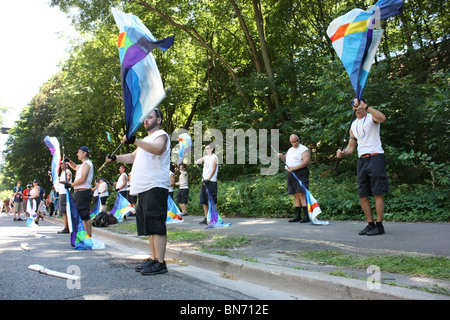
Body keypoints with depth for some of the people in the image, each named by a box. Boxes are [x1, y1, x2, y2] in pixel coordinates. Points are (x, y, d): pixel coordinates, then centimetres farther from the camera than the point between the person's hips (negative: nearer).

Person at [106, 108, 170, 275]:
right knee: (149, 225, 11)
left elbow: (158, 149, -25)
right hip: (143, 188, 10)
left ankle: (160, 263, -13)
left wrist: (135, 141, -34)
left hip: (155, 187, -10)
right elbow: (133, 156, 39)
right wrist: (115, 158, 24)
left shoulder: (161, 135, -1)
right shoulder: (146, 140, 30)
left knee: (156, 224, -13)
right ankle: (153, 259, 17)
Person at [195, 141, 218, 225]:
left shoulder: (214, 157, -5)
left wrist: (208, 179, -17)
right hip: (204, 181, 8)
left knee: (212, 201, -8)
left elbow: (213, 170, -11)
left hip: (211, 181, -8)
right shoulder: (206, 157, 18)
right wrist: (197, 162, -1)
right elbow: (198, 161, 23)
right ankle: (206, 218, 16)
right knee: (204, 201, 9)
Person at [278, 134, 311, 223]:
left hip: (300, 174, -7)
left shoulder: (304, 149, -5)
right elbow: (285, 159, 33)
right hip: (291, 175, 8)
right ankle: (297, 216, 10)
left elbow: (306, 161, -17)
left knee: (301, 194, -14)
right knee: (296, 196, 7)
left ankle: (306, 216, -15)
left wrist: (294, 168, -24)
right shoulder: (290, 150, 21)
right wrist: (281, 156, 10)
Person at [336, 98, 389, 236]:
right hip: (361, 160, 7)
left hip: (375, 157, -7)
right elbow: (351, 146, 20)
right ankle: (370, 224, 14)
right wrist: (342, 152, -1)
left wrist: (366, 106, -24)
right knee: (362, 195, 5)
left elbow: (383, 118, -25)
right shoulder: (353, 125, 19)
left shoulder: (371, 117, 1)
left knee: (378, 193, -6)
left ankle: (379, 225, -2)